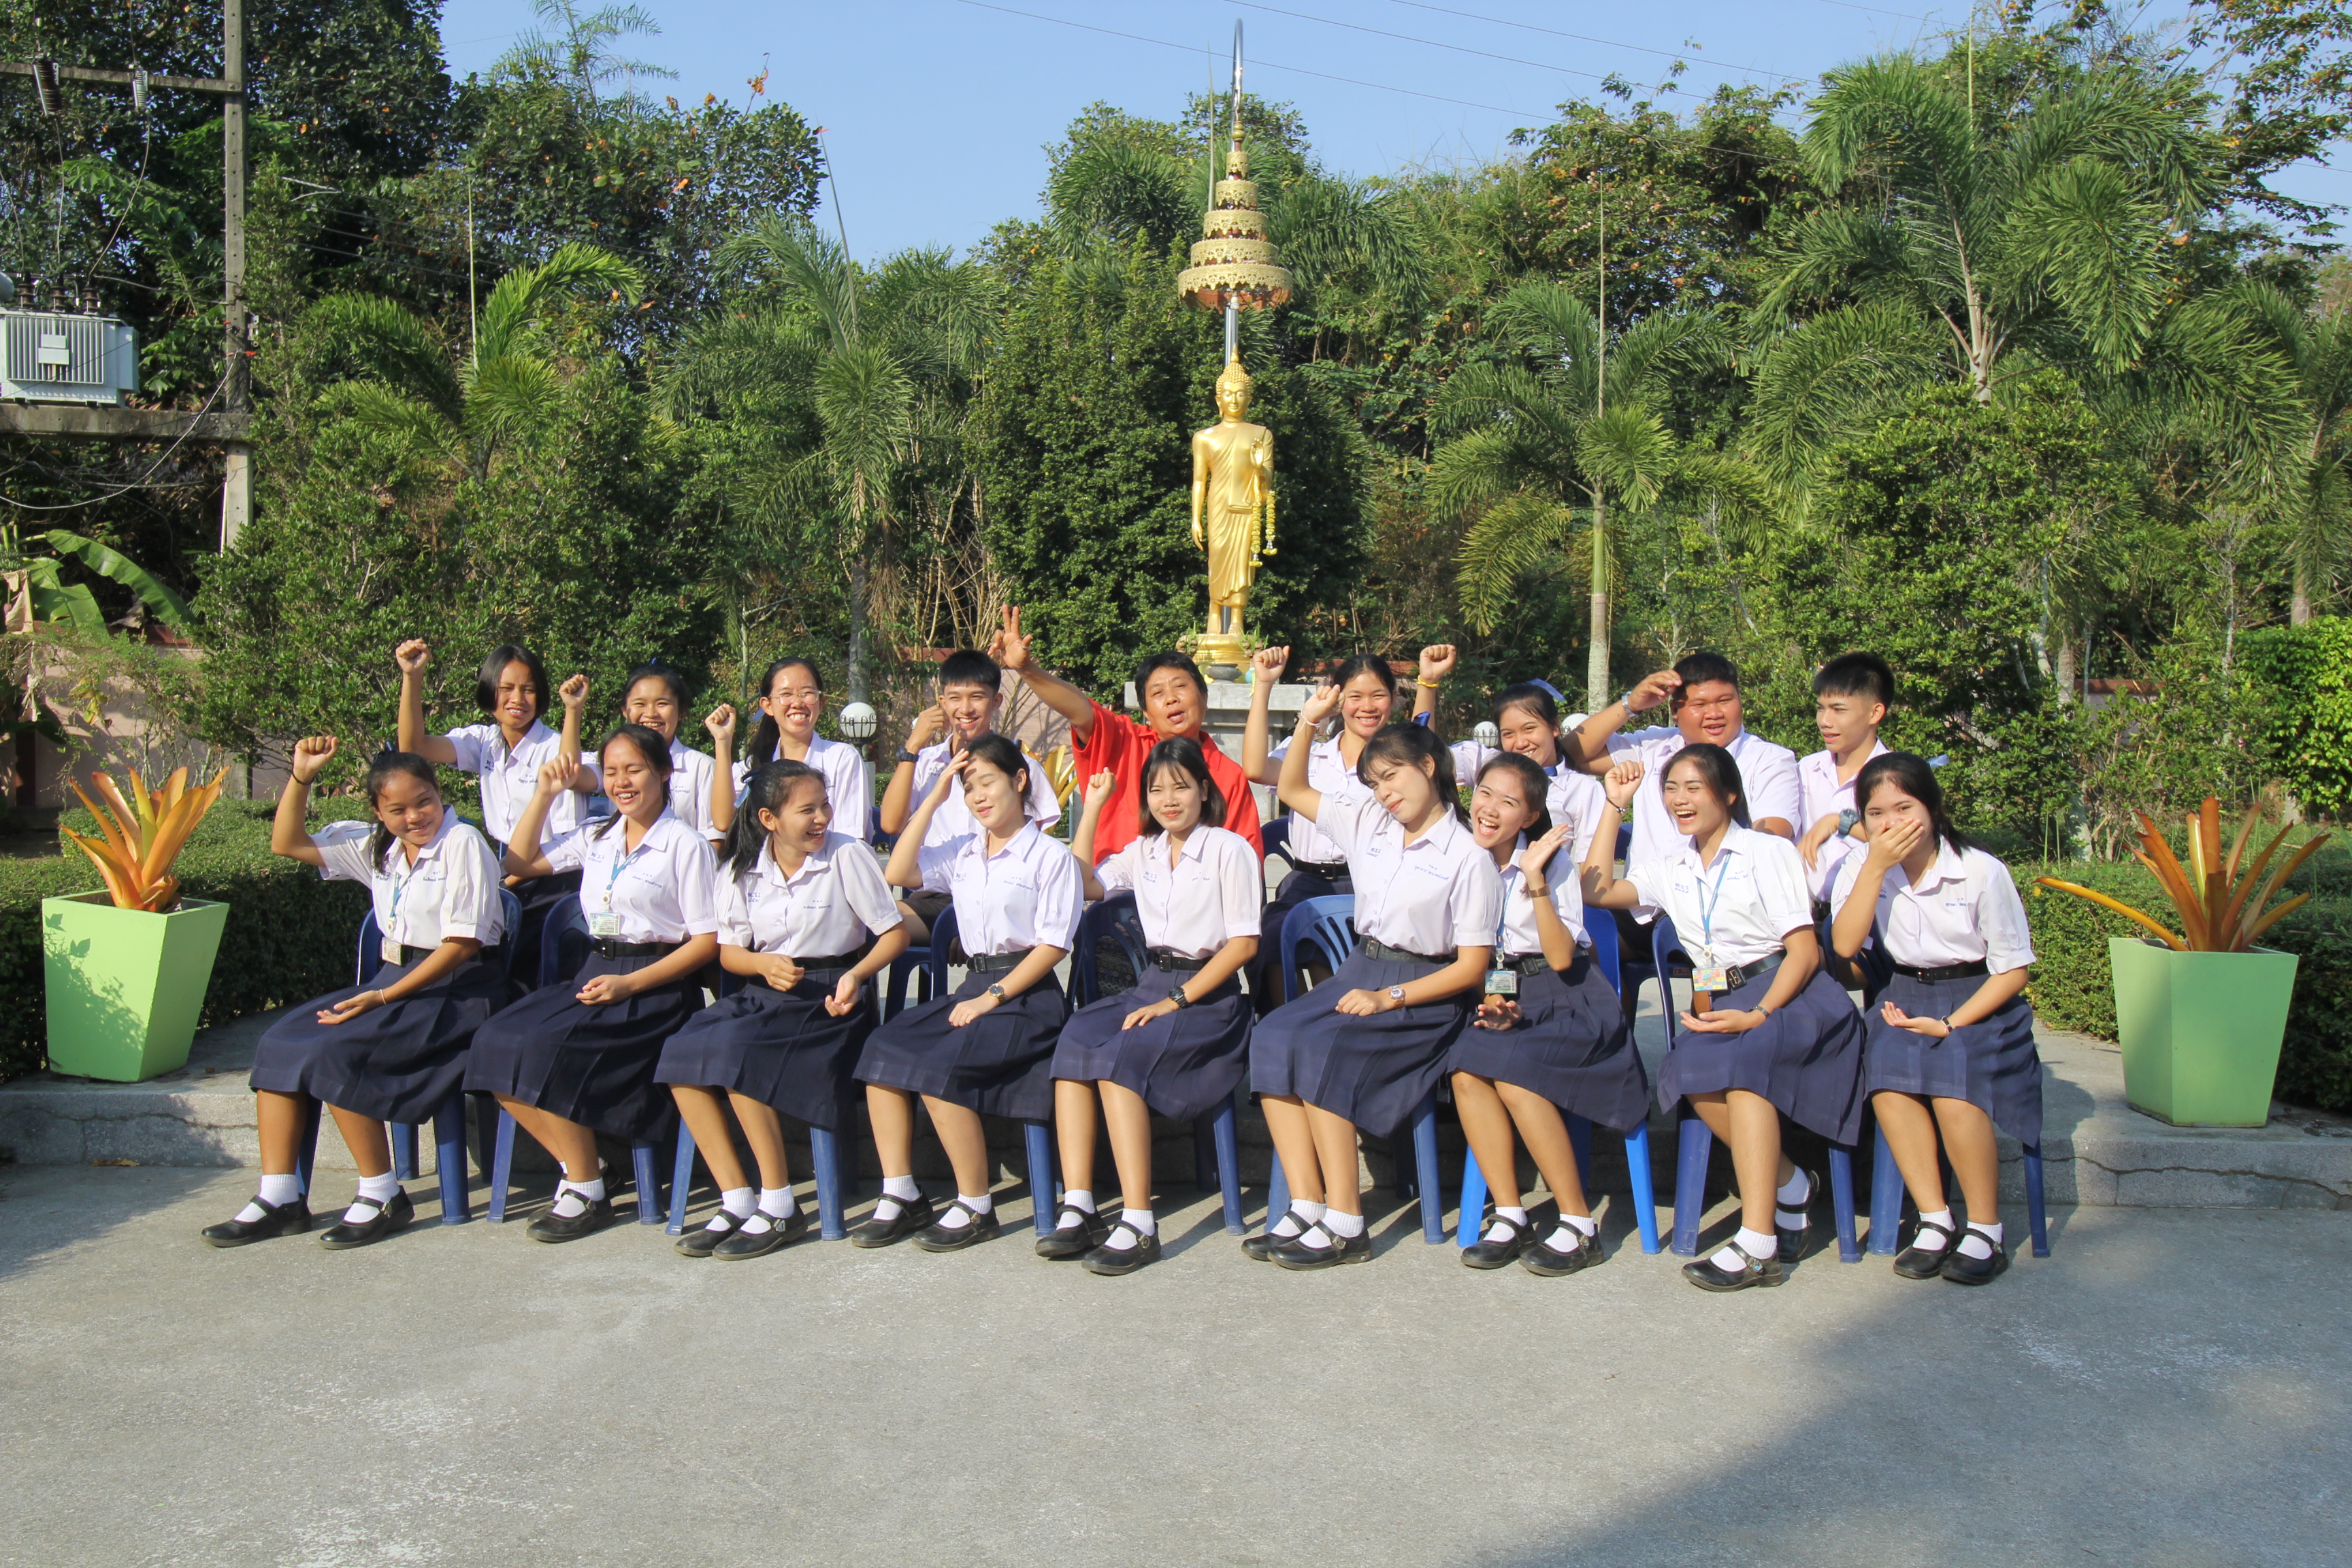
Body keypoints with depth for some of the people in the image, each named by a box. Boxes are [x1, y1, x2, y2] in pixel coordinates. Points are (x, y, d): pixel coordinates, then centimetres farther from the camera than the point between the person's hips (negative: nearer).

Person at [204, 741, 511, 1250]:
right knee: (281, 1043, -6)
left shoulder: (463, 844, -11)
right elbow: (287, 844, 20)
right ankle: (278, 1198, -2)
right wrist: (301, 777, 5)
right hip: (395, 978, 8)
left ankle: (383, 1197, -11)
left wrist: (384, 997, -20)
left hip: (457, 988, -8)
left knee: (331, 1052, -23)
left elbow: (462, 943, -16)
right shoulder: (376, 848, 14)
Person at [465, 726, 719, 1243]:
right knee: (495, 1043, -16)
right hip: (596, 972, 7)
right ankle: (577, 1166, -5)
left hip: (655, 987, -7)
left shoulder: (686, 845, -4)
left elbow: (707, 940, -8)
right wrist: (544, 795, 14)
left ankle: (587, 1193, -10)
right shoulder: (596, 839, 17)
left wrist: (631, 984, -17)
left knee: (543, 1050, -26)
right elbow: (520, 862, 26)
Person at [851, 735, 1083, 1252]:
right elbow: (897, 874, 4)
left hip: (1026, 994, -6)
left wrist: (993, 997, -16)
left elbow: (1053, 945, -8)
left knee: (936, 1065, -27)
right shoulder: (962, 854, 16)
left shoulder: (1050, 856, -2)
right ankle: (901, 1196, -10)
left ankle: (975, 1208, -13)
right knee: (883, 1048, -15)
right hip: (975, 986, 7)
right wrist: (933, 800, 5)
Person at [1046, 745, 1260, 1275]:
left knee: (1118, 1057, -31)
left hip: (1210, 993, -6)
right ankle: (1077, 1210, -28)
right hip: (1152, 984, 6)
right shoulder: (1143, 852, 18)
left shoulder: (1229, 849, -1)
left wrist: (1176, 1000, -15)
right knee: (1074, 1039, -24)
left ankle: (1138, 1225, -31)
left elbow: (1244, 942, -7)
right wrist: (1092, 808, 16)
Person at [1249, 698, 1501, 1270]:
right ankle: (1306, 1208, -24)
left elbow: (1472, 966, -9)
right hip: (1360, 970, 6)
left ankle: (1345, 1224, -24)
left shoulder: (1469, 857, -7)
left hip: (1425, 992, -6)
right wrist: (1309, 722, 8)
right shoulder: (1369, 822, 11)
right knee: (1273, 1036, -22)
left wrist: (1390, 998, -18)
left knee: (1321, 1049, -30)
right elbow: (1293, 791, 22)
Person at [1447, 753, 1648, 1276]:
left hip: (1567, 997, -4)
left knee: (1512, 1074, -31)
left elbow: (1561, 957, -18)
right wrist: (1491, 997, -7)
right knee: (1465, 1070, -27)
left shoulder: (1553, 862, -9)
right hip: (1506, 993, 4)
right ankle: (1510, 1217, -17)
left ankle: (1580, 1225, -19)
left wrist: (1536, 881, -26)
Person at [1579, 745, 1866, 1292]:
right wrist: (1616, 804, 12)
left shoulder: (1769, 852, 2)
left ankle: (1756, 1247, -37)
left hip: (1783, 993, -4)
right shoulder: (1672, 870, 19)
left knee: (1742, 1059, -35)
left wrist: (1758, 1016, -21)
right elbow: (1596, 891, 10)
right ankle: (1788, 1187, -6)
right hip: (1717, 1003, 4)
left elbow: (1805, 951, -5)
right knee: (1693, 1073, -29)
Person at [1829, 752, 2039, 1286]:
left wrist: (1950, 1024, -17)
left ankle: (1985, 1231, -11)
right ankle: (1934, 1222, -15)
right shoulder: (1862, 868, 1)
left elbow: (2013, 968, -5)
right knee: (1888, 1079, -28)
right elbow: (1844, 945, -15)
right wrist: (1876, 865, -20)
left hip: (1977, 1001, -3)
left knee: (1953, 1089, -30)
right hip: (1904, 997, 3)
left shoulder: (1982, 871, -8)